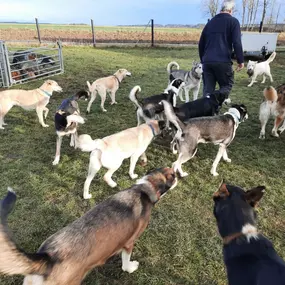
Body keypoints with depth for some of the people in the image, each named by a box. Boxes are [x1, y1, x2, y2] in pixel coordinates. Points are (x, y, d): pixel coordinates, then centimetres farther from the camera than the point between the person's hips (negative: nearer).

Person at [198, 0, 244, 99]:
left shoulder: (210, 22, 20)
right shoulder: (233, 21, 4)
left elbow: (201, 43, 22)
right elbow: (237, 42, -6)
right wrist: (240, 60, 0)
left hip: (207, 61, 5)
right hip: (223, 61, -4)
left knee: (208, 89, 9)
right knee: (226, 85, 8)